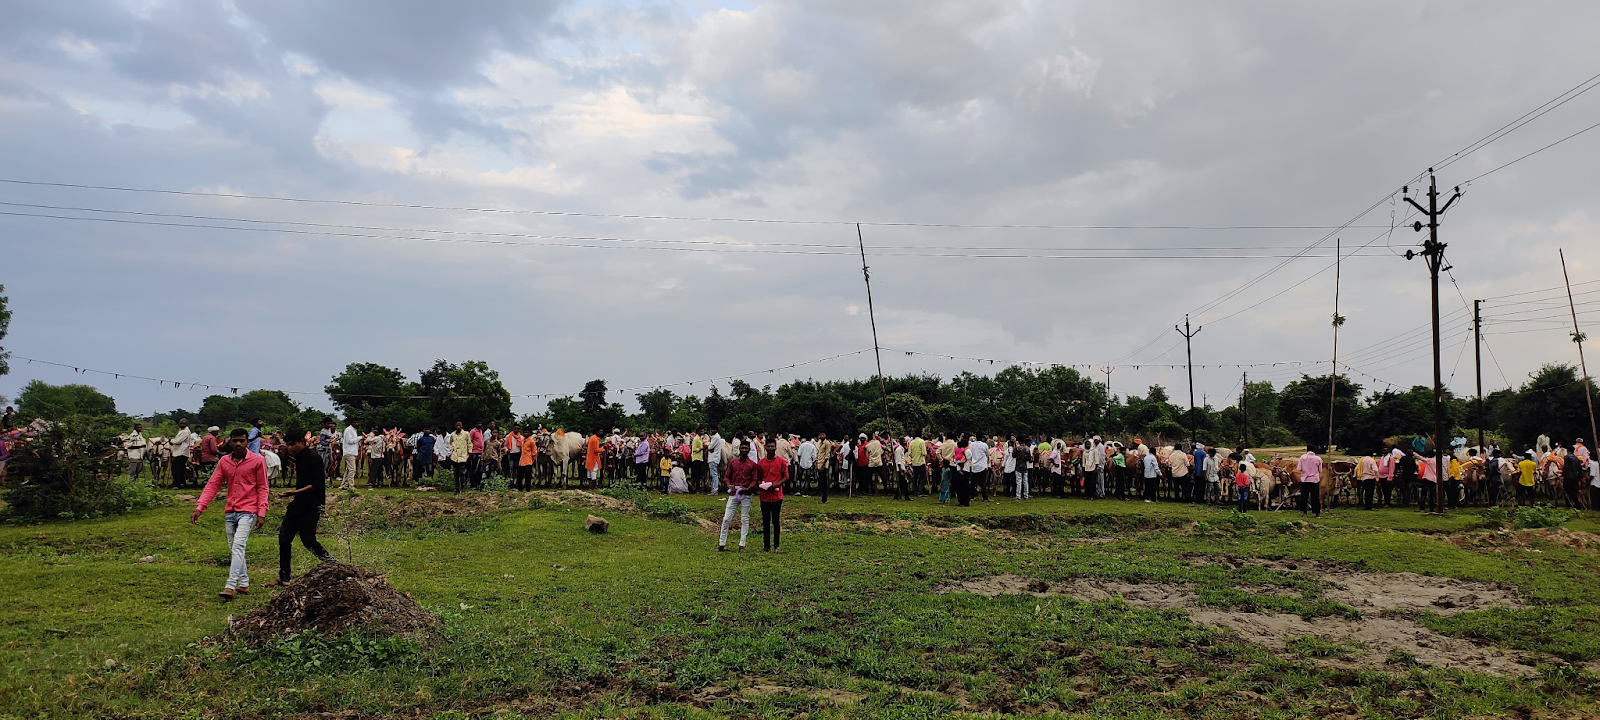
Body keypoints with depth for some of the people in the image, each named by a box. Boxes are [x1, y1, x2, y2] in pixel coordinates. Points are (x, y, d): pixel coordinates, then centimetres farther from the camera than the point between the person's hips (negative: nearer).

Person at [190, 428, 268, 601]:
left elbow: (262, 488, -2)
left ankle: (230, 586, -21)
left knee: (238, 546, -17)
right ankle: (244, 583, 22)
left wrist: (261, 513, -9)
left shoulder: (257, 461, -5)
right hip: (229, 512, 6)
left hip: (248, 511, -6)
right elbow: (213, 485, 5)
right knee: (234, 549, 12)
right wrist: (199, 507, -5)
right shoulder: (224, 461, 7)